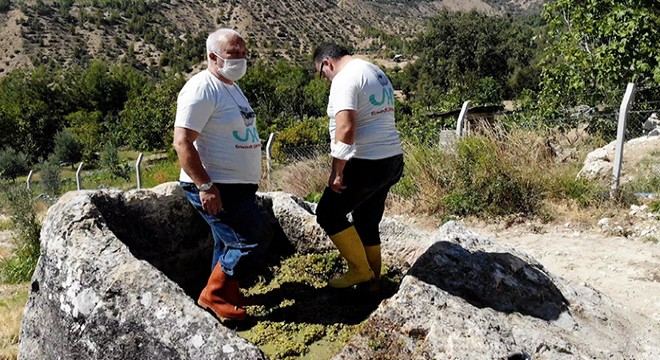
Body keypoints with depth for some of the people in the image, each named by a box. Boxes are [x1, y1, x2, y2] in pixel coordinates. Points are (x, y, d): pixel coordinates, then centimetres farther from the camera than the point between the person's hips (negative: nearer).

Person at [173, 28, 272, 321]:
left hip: (238, 187, 10)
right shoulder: (202, 89, -17)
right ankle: (213, 295, 6)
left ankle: (227, 296, 34)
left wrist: (249, 181, 25)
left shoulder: (231, 87, 15)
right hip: (215, 189, -10)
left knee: (231, 242, 18)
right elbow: (182, 142, -22)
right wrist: (205, 186, -26)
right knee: (255, 239, -9)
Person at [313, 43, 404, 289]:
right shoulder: (378, 74, 18)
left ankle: (360, 270, 7)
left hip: (366, 165, -9)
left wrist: (336, 171, -20)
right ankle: (373, 279, 24)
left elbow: (345, 128, -24)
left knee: (328, 213, 4)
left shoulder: (345, 79, -13)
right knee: (368, 221, 17)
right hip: (393, 160, 10)